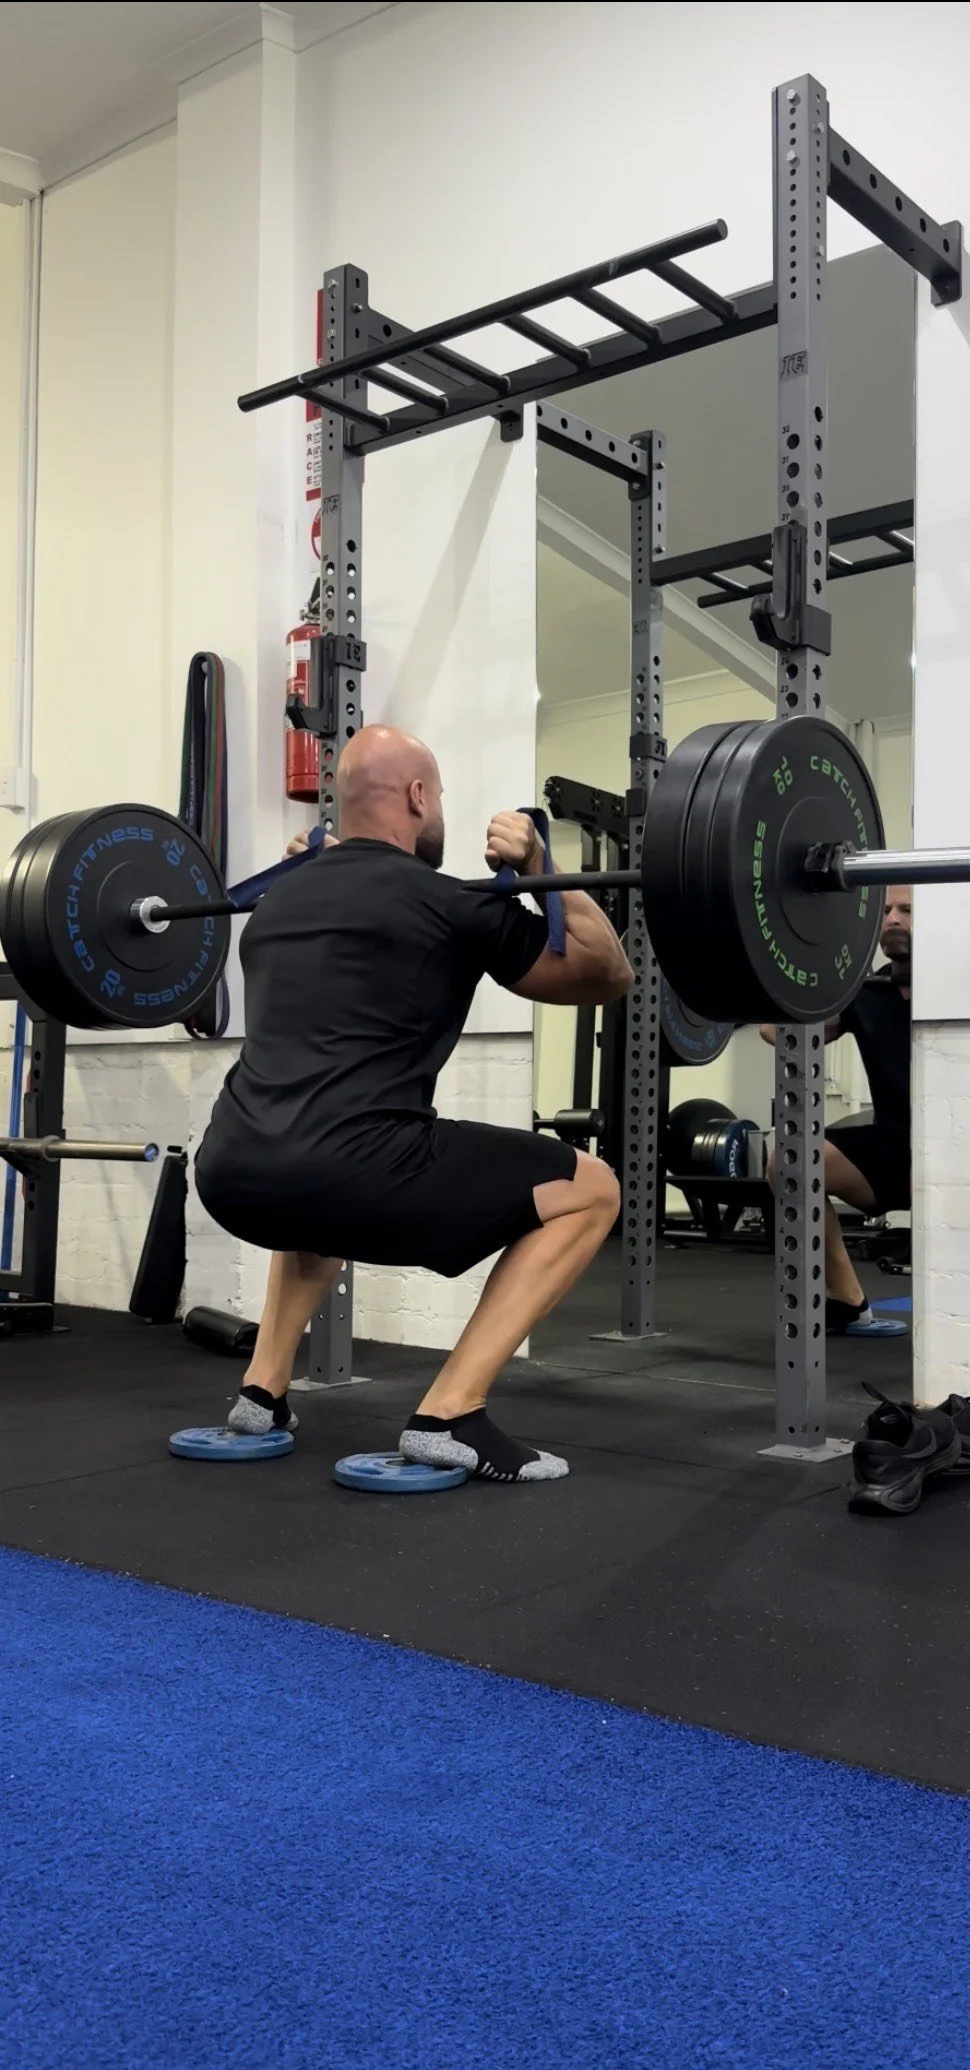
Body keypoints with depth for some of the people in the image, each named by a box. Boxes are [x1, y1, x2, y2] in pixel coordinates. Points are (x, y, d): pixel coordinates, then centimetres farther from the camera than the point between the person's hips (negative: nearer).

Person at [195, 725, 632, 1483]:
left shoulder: (278, 902, 22)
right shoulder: (449, 905, 3)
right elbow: (608, 976, 14)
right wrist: (540, 870, 12)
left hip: (231, 1174, 8)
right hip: (345, 1174, -8)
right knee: (589, 1190, 7)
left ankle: (265, 1389, 31)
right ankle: (450, 1415, 2)